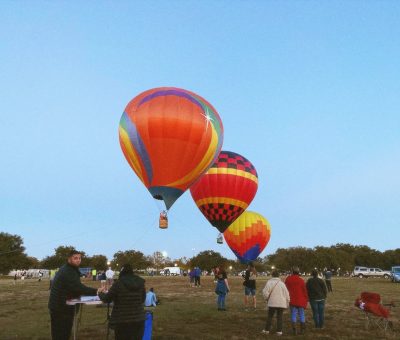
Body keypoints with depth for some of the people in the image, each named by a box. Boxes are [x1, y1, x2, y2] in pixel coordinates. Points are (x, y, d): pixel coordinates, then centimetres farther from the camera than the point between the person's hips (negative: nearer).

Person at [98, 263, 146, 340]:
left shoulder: (118, 283, -11)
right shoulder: (140, 283, 1)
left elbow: (107, 299, 1)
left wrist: (101, 293, 21)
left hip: (122, 321, -3)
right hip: (139, 320, 3)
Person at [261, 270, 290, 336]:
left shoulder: (269, 282, -6)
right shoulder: (282, 283, 0)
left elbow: (265, 292, -13)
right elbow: (286, 294, 3)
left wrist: (266, 298, 6)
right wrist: (287, 303, 13)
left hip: (272, 303, -1)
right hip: (281, 303, 1)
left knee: (269, 316, 12)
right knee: (279, 317, 10)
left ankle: (267, 330, 16)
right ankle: (279, 331, 9)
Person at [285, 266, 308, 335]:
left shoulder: (288, 279, -4)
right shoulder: (301, 280, -9)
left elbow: (285, 288, 11)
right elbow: (305, 291, -4)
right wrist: (306, 300, 9)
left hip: (292, 301, 1)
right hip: (301, 301, -1)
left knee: (293, 315, 5)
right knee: (301, 315, 11)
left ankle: (294, 330, 2)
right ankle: (302, 330, 15)